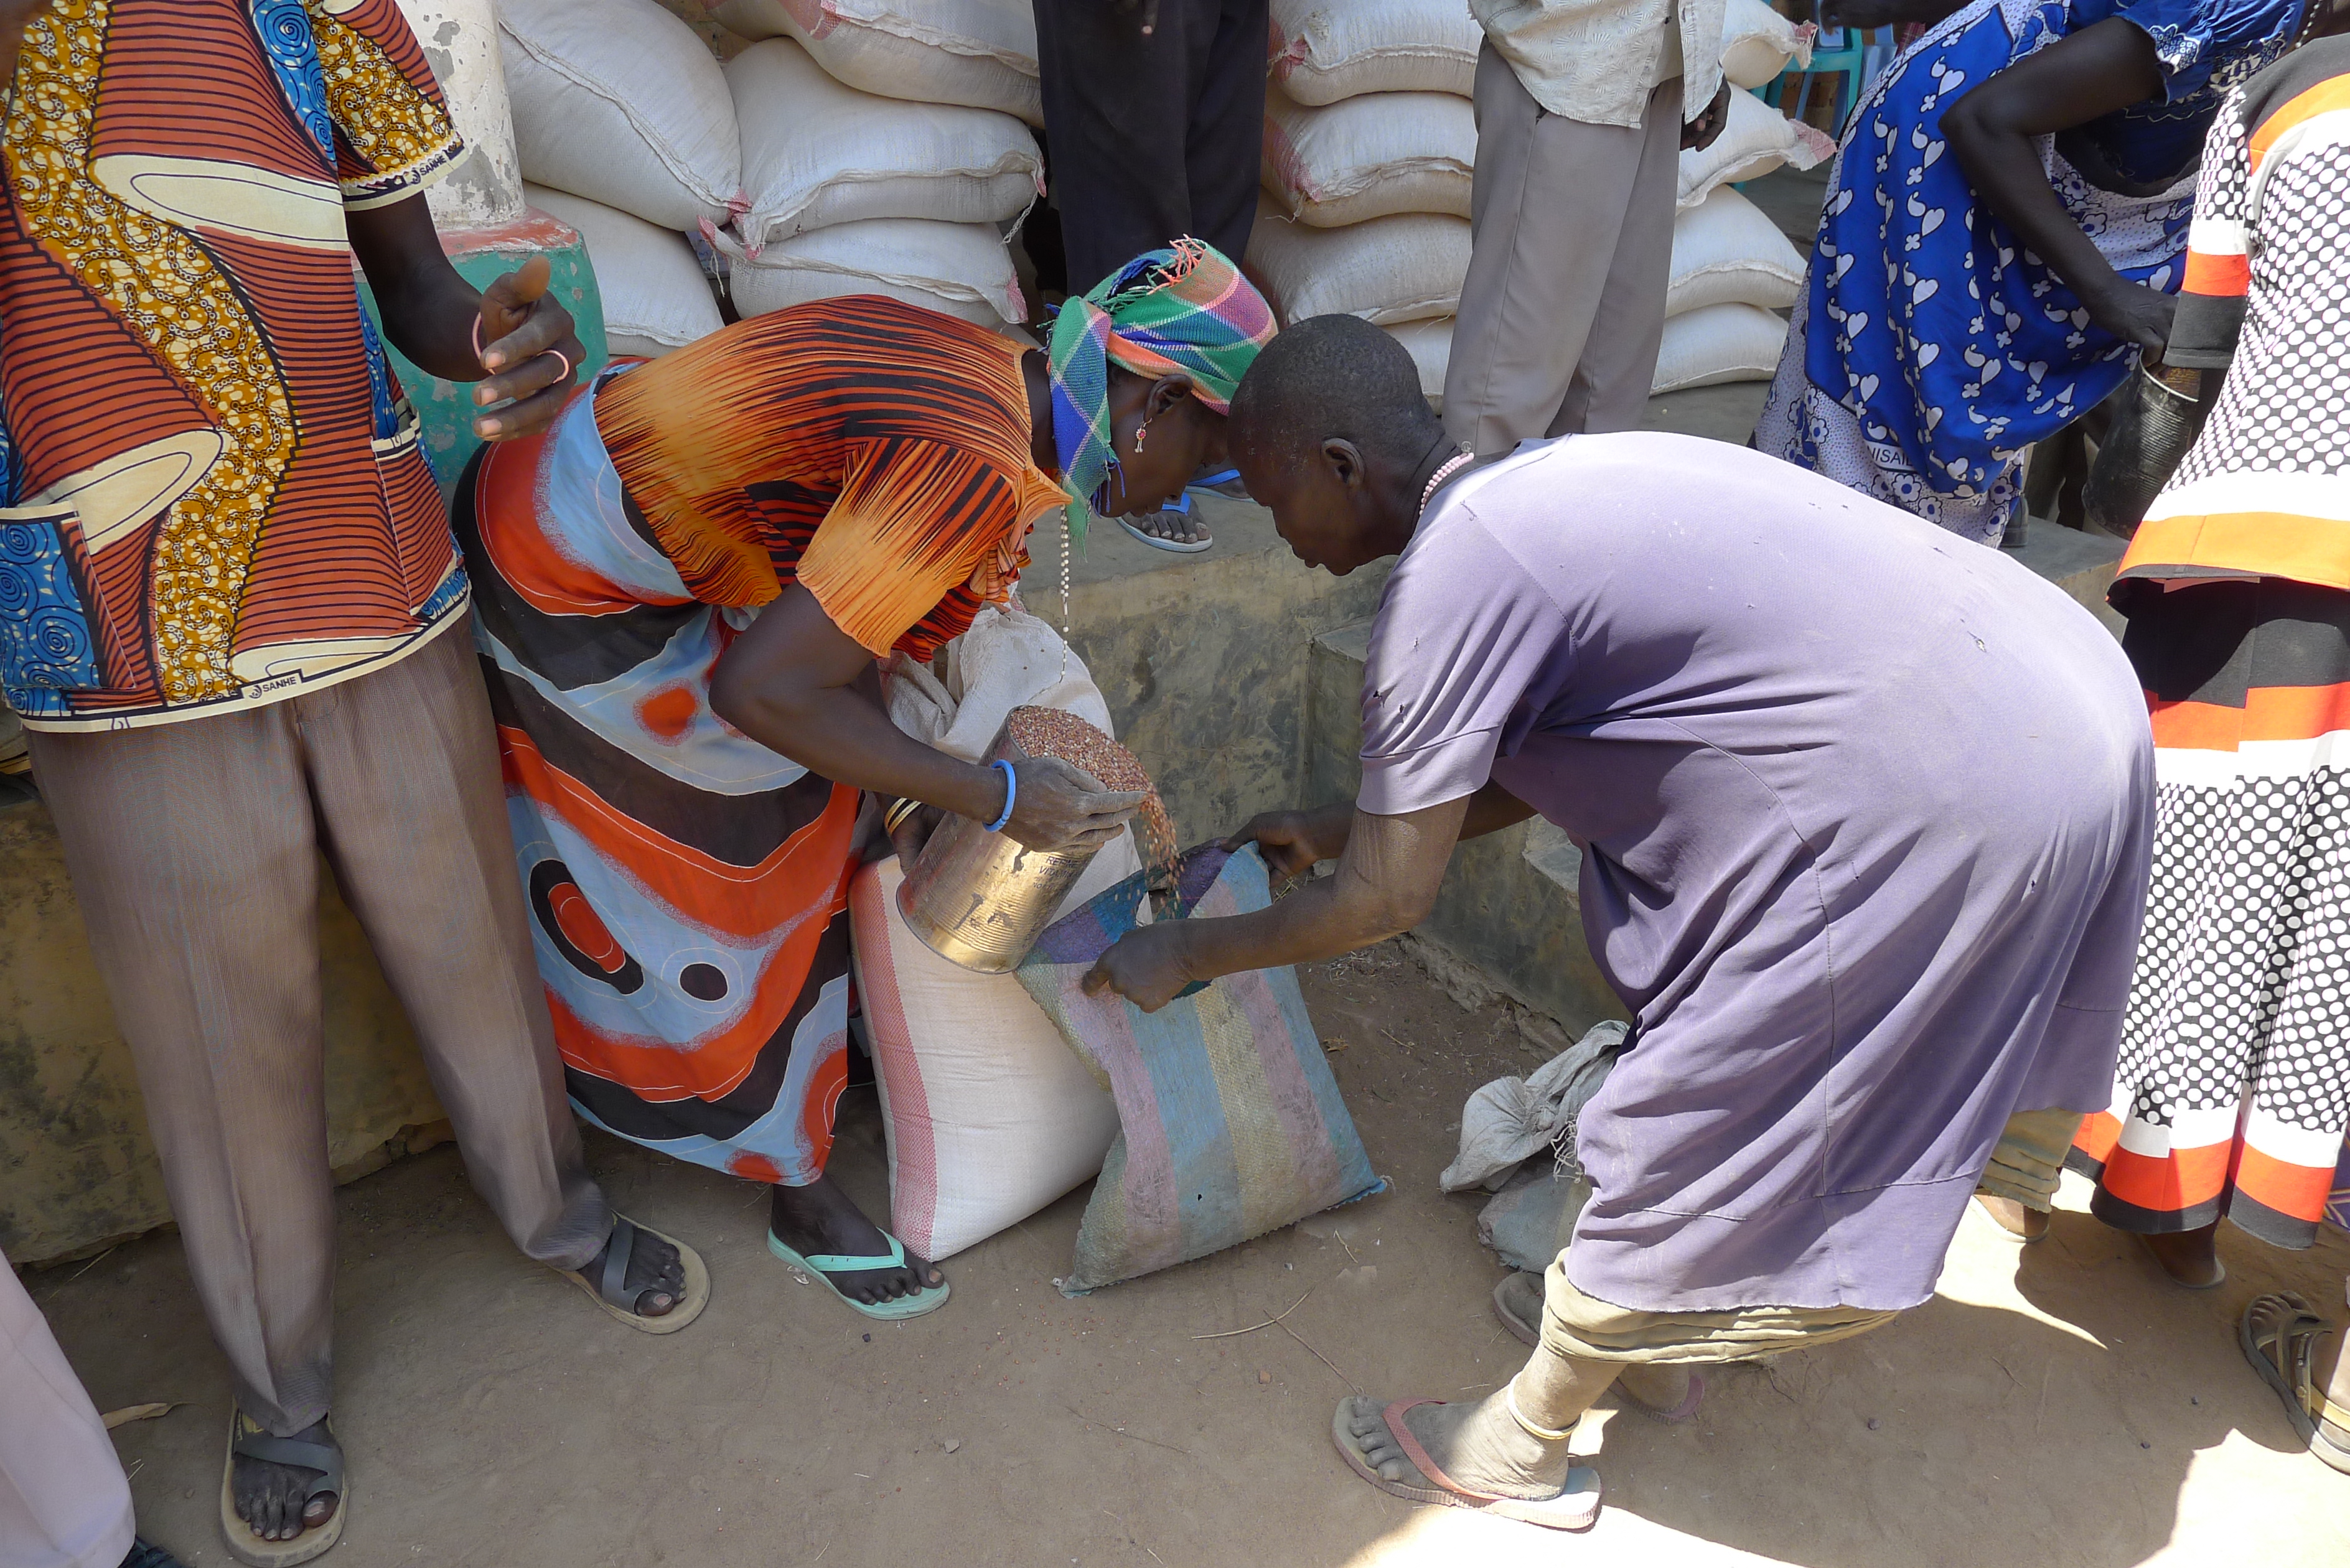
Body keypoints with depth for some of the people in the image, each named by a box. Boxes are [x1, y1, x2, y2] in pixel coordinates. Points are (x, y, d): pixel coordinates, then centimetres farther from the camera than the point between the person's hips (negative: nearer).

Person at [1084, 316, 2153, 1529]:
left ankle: (1523, 1449, 27)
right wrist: (1340, 825, 29)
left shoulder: (1454, 573, -17)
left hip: (1952, 809, -9)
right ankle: (1643, 1332, 44)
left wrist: (1186, 954, 5)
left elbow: (1385, 901, -10)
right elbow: (1525, 775, 22)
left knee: (1696, 1128, 6)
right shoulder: (1544, 482, 11)